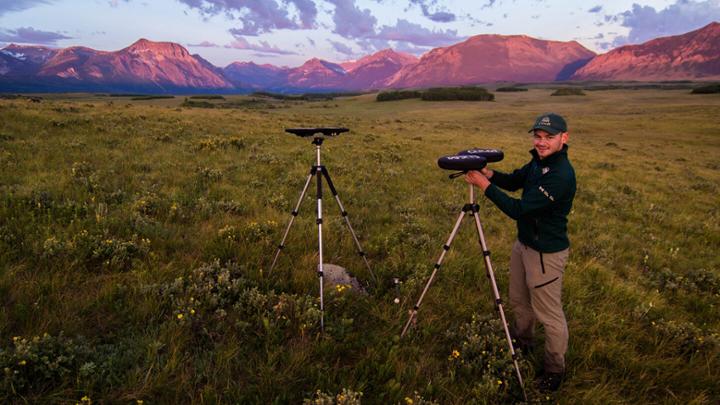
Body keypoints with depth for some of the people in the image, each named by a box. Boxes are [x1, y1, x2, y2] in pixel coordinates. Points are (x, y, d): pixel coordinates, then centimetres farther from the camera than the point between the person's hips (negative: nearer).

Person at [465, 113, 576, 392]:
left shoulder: (561, 175, -29)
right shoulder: (539, 161, 0)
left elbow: (518, 209, -30)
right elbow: (514, 181, 13)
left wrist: (485, 185, -25)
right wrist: (490, 173, -7)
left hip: (546, 253, -9)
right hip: (523, 243, 9)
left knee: (549, 314, 8)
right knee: (519, 301, 26)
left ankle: (555, 369, 29)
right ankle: (522, 342, 51)